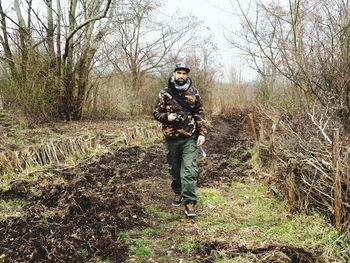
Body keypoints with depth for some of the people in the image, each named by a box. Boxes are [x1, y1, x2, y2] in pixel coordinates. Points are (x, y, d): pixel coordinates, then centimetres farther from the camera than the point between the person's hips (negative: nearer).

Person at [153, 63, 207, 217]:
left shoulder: (193, 93, 3)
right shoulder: (165, 93, 1)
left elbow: (200, 114, 5)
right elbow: (156, 113, 2)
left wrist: (202, 133, -4)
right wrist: (167, 116, -19)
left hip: (190, 138, -1)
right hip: (171, 138, 1)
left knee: (189, 169, -8)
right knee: (174, 168, 15)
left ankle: (189, 202, -5)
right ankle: (178, 192, 37)